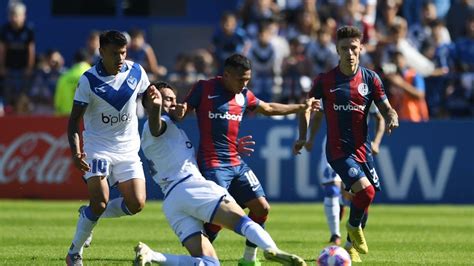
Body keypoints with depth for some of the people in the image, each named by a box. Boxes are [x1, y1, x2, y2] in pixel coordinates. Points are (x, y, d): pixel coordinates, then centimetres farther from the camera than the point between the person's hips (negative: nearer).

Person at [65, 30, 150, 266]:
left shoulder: (136, 72, -3)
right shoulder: (89, 80, -13)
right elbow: (74, 120, -12)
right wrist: (75, 152, -27)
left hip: (128, 148, 4)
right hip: (98, 146, -4)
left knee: (136, 203, -8)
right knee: (100, 201, -19)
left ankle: (89, 215, 19)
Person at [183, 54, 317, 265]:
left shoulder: (244, 95, 11)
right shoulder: (204, 89, -6)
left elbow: (269, 109, 27)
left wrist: (301, 107, 30)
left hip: (236, 163, 7)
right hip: (213, 164, -7)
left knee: (261, 208, 3)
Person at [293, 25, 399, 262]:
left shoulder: (370, 79, 2)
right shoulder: (325, 80, -4)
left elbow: (386, 108, 4)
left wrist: (392, 118, -19)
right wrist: (303, 137, 0)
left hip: (362, 149, 4)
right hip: (338, 150, -4)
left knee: (364, 199, 10)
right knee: (365, 191, -22)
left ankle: (351, 246, 33)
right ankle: (353, 226, 8)